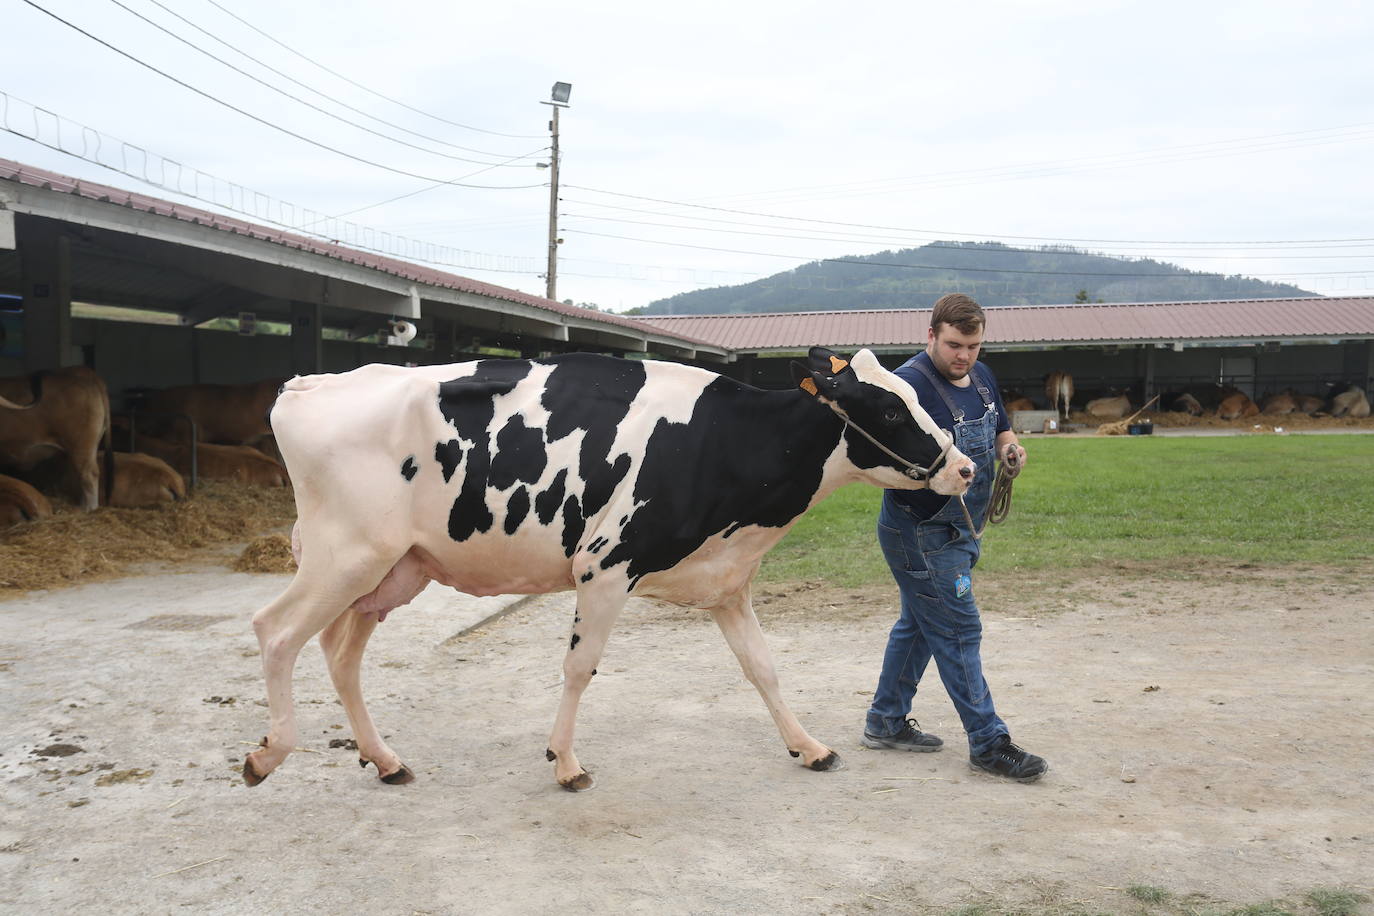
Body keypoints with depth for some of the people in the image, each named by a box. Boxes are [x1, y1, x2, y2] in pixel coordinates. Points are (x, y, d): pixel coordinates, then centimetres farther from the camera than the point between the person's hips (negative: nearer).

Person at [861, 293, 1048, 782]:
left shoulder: (981, 376, 8)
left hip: (960, 530, 9)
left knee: (919, 623, 16)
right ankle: (988, 743, 3)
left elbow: (1001, 427, 21)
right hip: (921, 534, -9)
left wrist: (1009, 446, -1)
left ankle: (885, 723, 29)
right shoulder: (909, 383, -20)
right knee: (959, 632, -5)